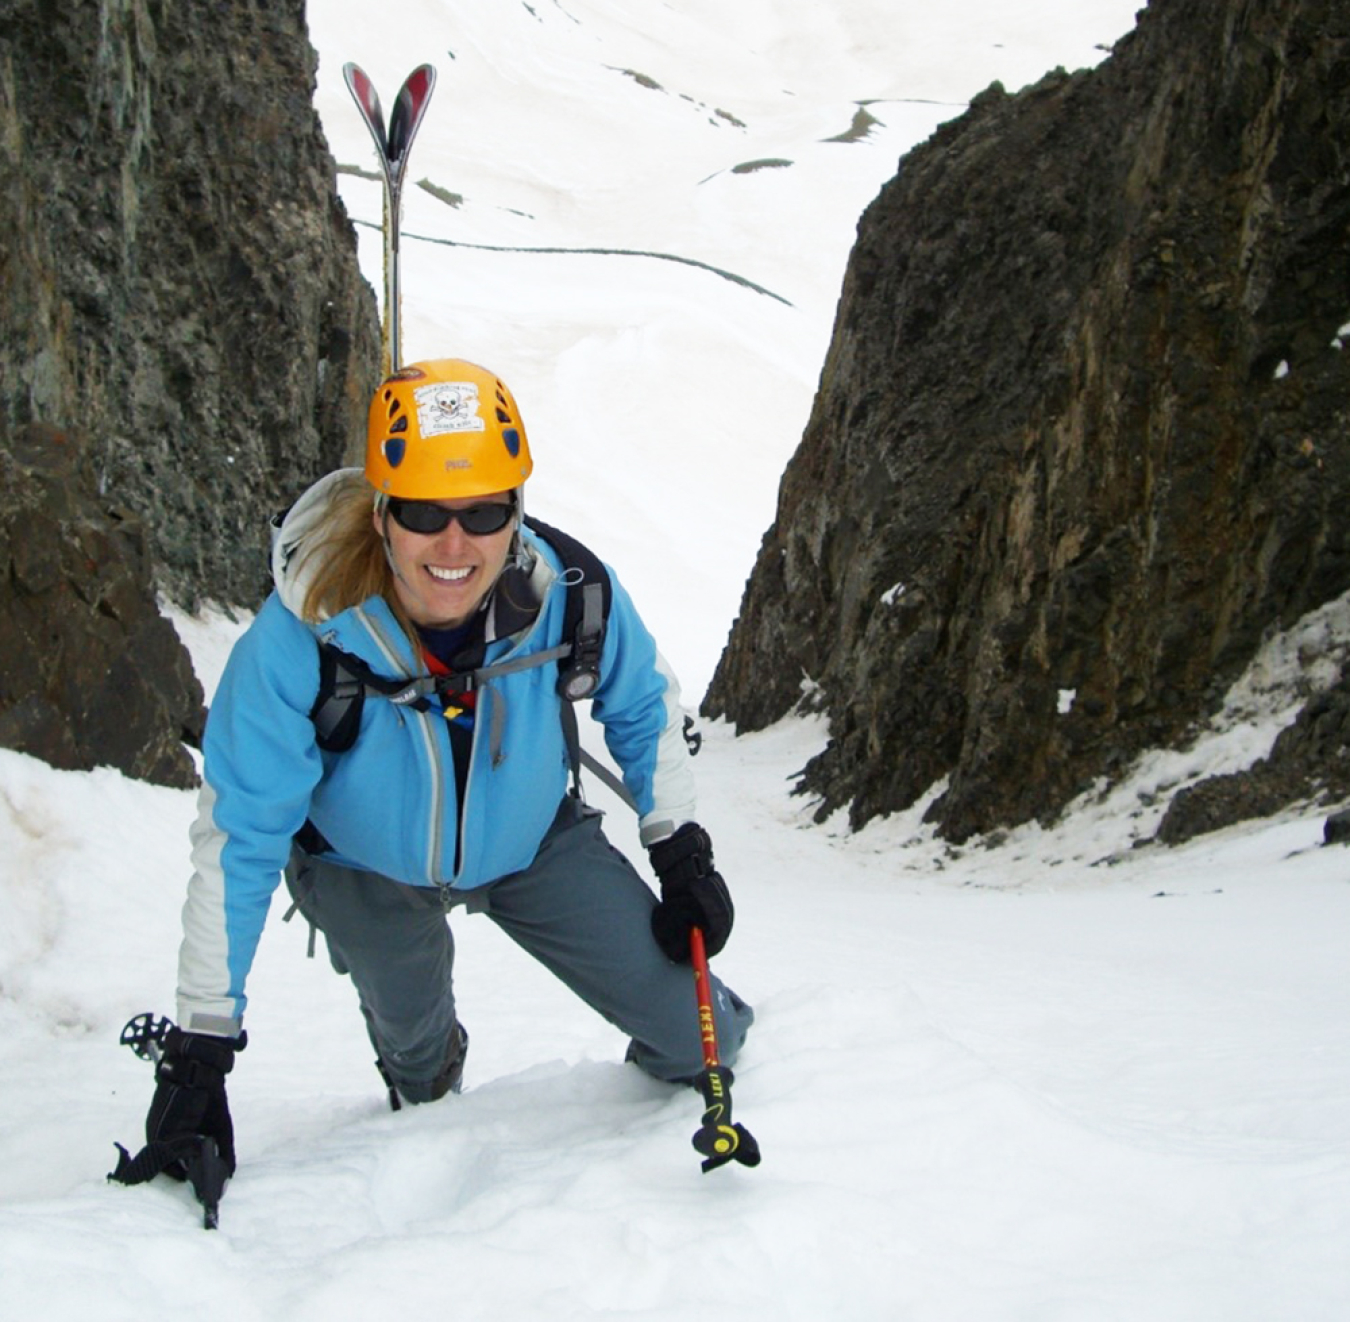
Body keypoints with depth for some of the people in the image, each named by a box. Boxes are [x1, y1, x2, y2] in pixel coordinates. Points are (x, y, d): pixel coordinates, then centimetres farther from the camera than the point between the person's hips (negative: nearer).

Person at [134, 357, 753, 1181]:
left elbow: (644, 705, -6)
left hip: (533, 843, 1)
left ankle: (693, 1057, 37)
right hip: (366, 870, -1)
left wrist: (681, 850, -6)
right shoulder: (299, 645, -37)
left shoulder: (570, 596, -30)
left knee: (692, 1035, -2)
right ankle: (427, 1100, 58)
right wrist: (200, 1049, -26)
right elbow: (237, 842, -27)